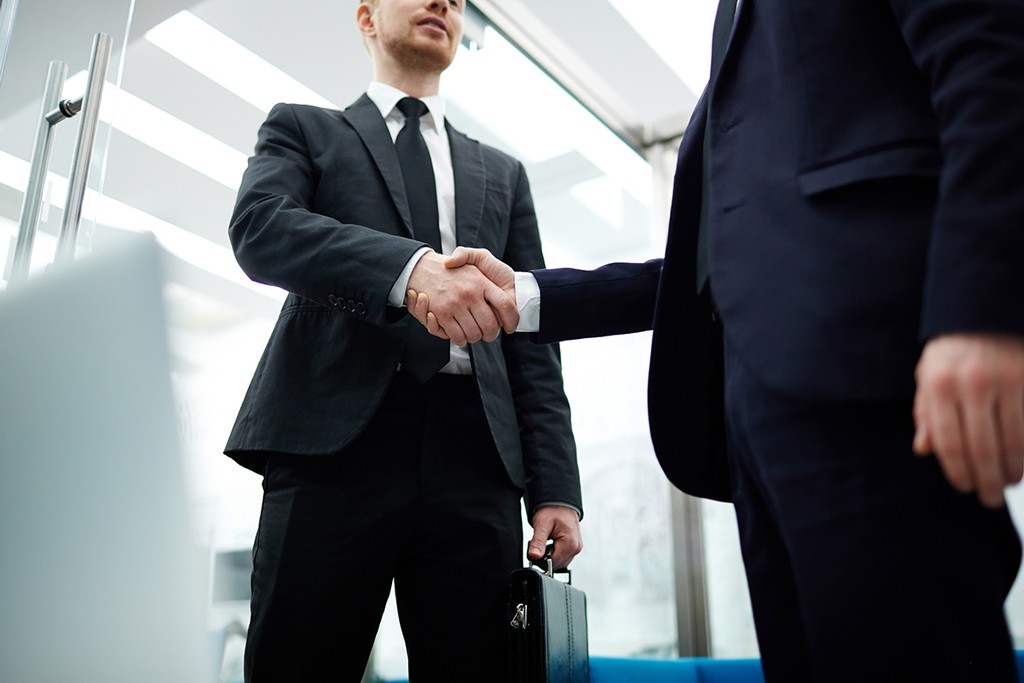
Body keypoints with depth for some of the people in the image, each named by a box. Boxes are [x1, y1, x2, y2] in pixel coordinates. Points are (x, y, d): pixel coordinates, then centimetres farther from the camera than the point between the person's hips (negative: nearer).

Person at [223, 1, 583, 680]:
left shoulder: (503, 174, 25)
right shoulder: (302, 129, 19)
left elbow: (531, 339, 16)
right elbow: (259, 227, -4)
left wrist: (557, 489, 4)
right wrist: (412, 266, -22)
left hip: (473, 451, 3)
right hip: (334, 437, -2)